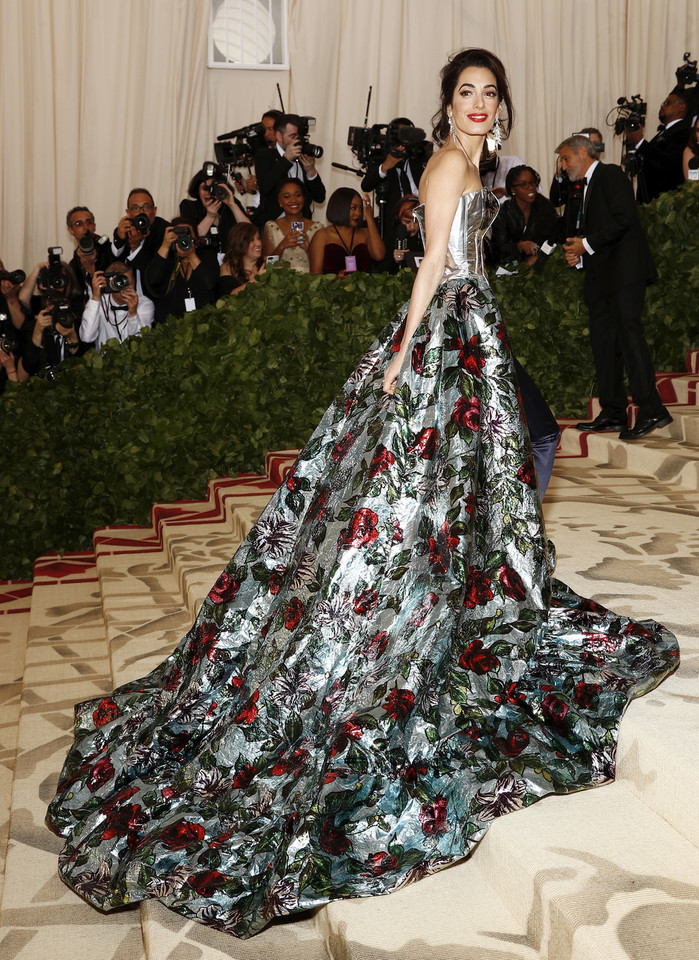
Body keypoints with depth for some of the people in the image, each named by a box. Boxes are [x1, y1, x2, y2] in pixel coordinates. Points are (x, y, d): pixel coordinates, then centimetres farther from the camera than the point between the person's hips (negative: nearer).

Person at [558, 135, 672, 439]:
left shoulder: (611, 174, -2)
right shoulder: (587, 188, 24)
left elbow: (624, 217, -16)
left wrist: (587, 244, -14)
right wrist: (578, 253, 6)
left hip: (623, 268, -9)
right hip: (601, 275, 9)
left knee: (628, 332, -16)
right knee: (603, 342, 5)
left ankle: (651, 410, -17)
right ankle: (613, 413, 7)